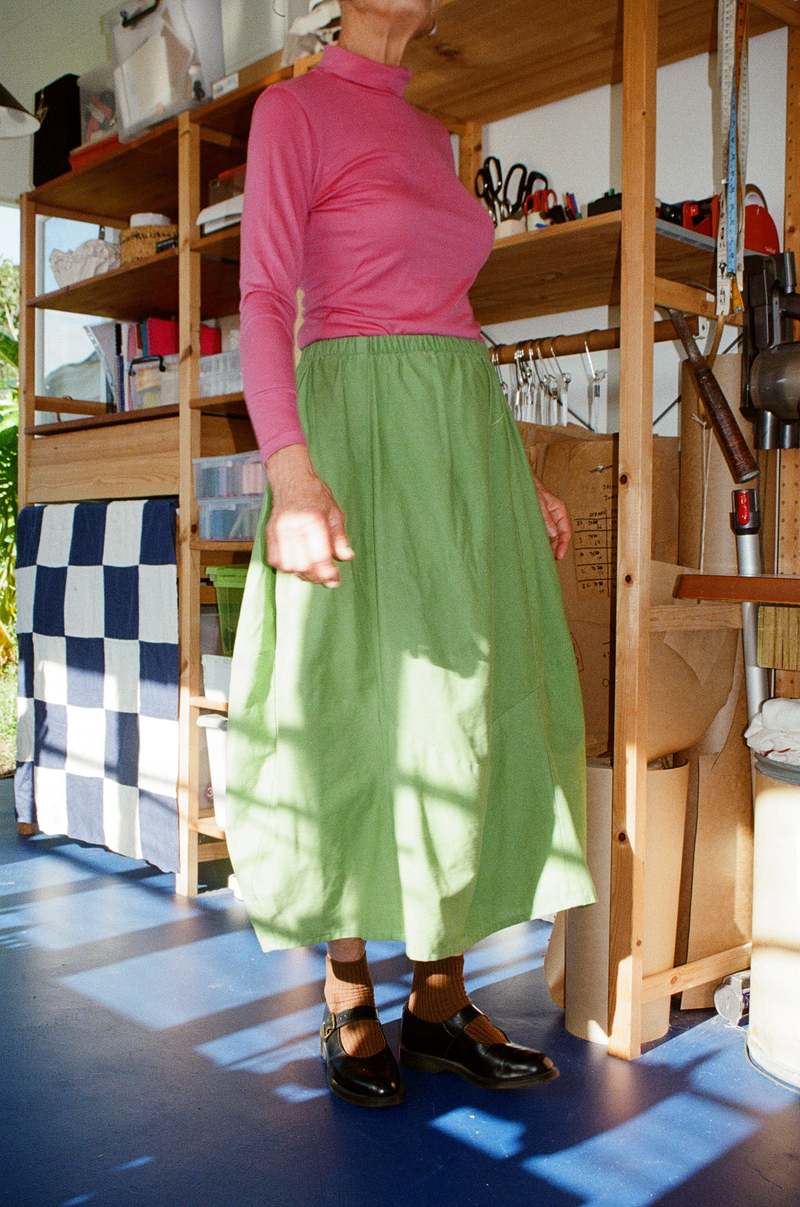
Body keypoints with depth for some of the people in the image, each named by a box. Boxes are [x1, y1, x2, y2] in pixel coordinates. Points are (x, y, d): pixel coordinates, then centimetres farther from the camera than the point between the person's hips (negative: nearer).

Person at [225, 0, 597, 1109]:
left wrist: (520, 476, 15)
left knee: (468, 703, 4)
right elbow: (264, 302, -10)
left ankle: (440, 1001, 15)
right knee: (360, 704, -4)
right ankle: (351, 1009, 11)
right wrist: (292, 472, -24)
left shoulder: (434, 137, 22)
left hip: (462, 436, 8)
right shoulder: (292, 109, 1)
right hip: (363, 435, -7)